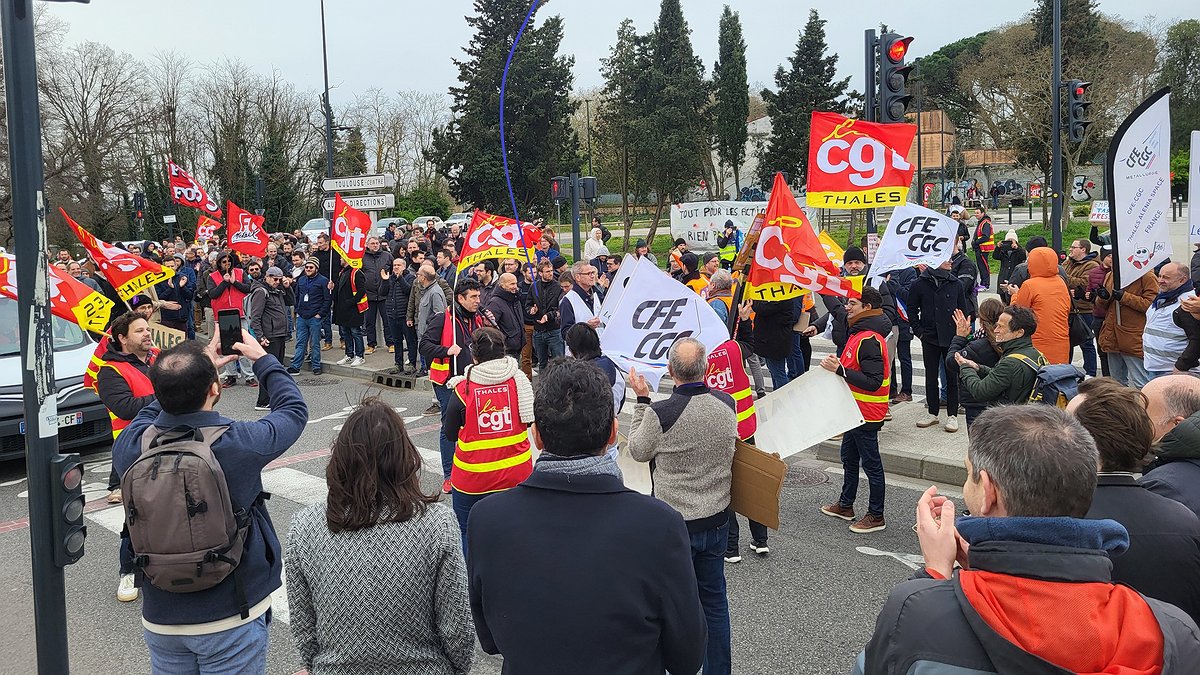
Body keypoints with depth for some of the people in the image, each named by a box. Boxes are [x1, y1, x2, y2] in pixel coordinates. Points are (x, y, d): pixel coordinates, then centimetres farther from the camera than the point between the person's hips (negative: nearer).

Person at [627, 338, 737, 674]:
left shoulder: (660, 413, -24)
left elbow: (639, 451, -5)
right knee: (714, 600, 19)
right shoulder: (727, 404, -9)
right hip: (717, 520, 5)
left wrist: (642, 400, 2)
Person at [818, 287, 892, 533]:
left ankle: (876, 516, 13)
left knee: (871, 464, 1)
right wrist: (837, 365, 2)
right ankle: (845, 505, 36)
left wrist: (840, 370, -31)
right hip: (856, 410, 11)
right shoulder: (860, 333, 10)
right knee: (849, 458, 21)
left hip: (867, 413, -11)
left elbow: (873, 382, -28)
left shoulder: (869, 340, -23)